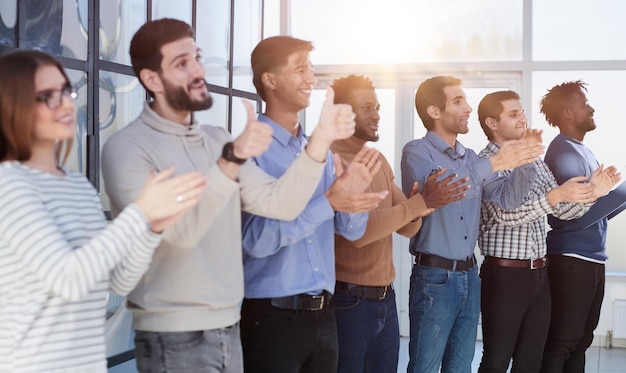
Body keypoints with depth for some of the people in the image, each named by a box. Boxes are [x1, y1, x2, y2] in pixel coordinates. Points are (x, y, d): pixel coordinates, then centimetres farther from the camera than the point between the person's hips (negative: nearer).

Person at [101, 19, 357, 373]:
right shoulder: (127, 148, -10)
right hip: (174, 336, -6)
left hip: (229, 328, 6)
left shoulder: (218, 140, 11)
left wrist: (321, 139, -12)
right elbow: (180, 229, -23)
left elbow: (280, 203, 0)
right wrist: (232, 160, -34)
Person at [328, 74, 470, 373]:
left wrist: (416, 211, -12)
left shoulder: (378, 160, 12)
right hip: (348, 300, -7)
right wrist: (420, 202, -21)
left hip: (386, 298, 7)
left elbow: (406, 227, 11)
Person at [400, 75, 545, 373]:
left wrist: (525, 161, -9)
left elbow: (507, 198, 8)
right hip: (434, 278, -7)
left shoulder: (471, 158, 13)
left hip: (469, 276, 7)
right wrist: (494, 164, -30)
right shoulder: (417, 152, -7)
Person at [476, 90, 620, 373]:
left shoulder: (535, 161, 12)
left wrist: (590, 193, -10)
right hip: (504, 275, -7)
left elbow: (563, 211, 9)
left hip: (539, 274, 7)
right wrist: (556, 195, -30)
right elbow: (506, 215, -21)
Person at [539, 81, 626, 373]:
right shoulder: (563, 152, -13)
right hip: (571, 261, -10)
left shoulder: (581, 150, 16)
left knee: (580, 341, 14)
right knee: (561, 343, -4)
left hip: (590, 260, 10)